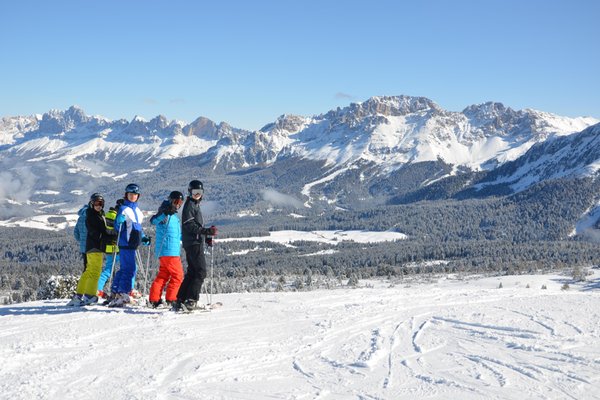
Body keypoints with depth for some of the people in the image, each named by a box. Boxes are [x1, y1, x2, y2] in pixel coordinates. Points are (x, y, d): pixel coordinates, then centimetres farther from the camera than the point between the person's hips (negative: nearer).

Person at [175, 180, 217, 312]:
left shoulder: (195, 205, 22)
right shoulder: (189, 205, -9)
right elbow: (190, 226, -20)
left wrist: (206, 237, 17)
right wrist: (207, 231, -25)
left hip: (196, 243, 10)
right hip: (194, 243, -10)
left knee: (192, 273, 12)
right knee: (200, 272, -12)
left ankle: (180, 301, 13)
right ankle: (190, 301, -15)